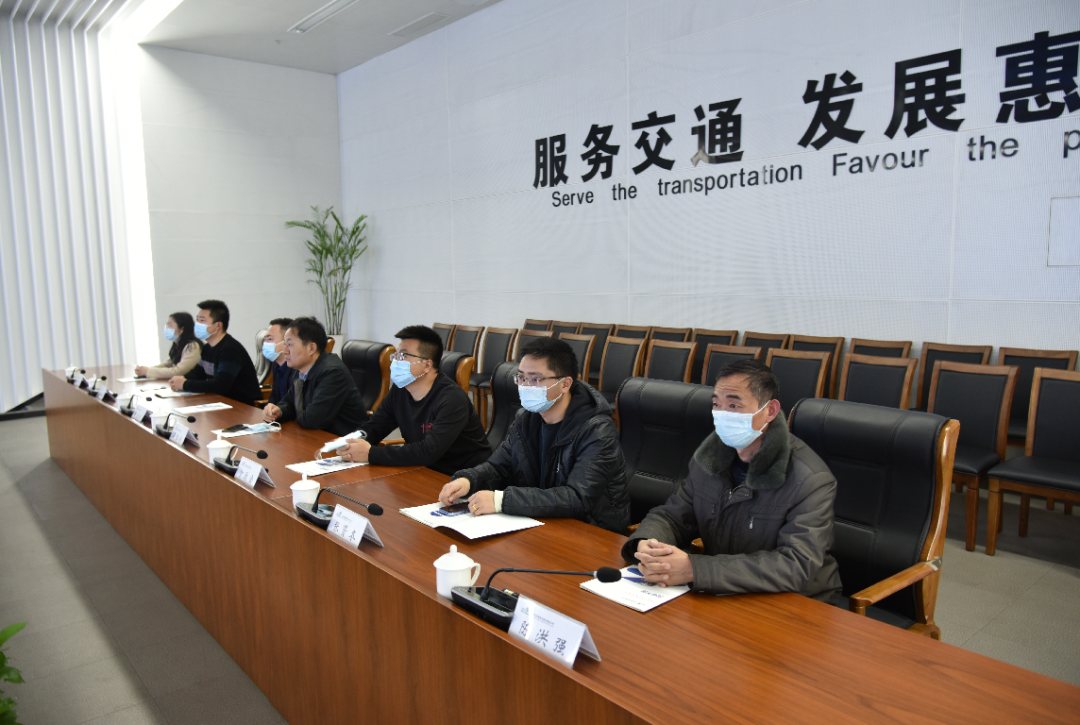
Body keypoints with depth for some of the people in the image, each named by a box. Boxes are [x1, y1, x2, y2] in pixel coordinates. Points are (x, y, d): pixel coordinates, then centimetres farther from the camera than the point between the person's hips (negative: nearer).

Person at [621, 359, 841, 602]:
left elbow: (797, 566, -29)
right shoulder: (711, 455, 2)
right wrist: (646, 544, -20)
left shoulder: (812, 481, -20)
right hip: (722, 595, 6)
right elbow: (672, 515, 7)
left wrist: (695, 569, -36)